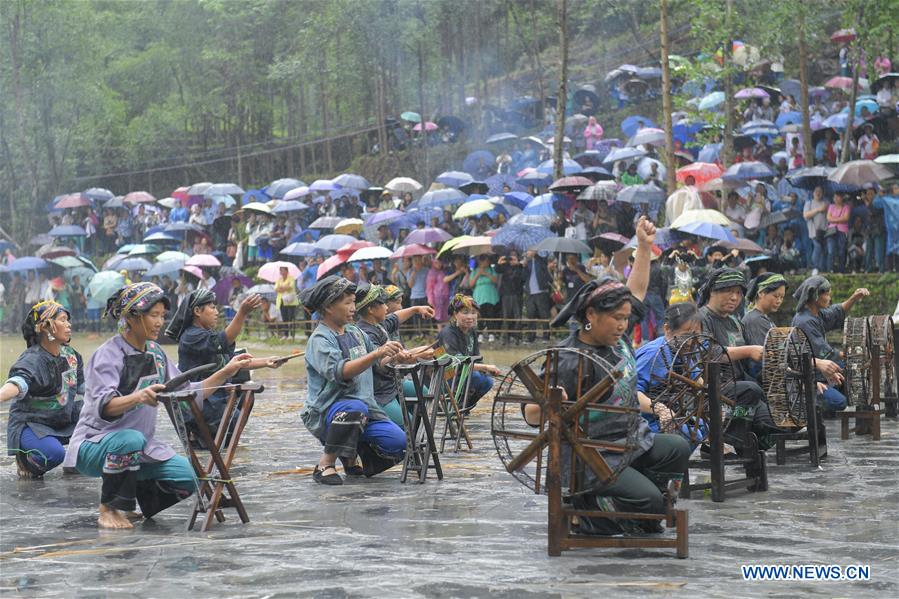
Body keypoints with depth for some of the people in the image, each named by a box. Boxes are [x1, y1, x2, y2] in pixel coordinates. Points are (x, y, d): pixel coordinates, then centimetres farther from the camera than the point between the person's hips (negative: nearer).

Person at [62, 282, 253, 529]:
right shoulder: (108, 355, -16)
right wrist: (137, 397, -50)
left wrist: (226, 372, 1)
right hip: (94, 444, -6)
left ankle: (137, 492, 12)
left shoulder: (155, 353, 7)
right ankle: (109, 509, -18)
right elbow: (103, 407, -31)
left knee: (186, 478, -16)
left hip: (141, 446, 6)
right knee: (131, 440, -39)